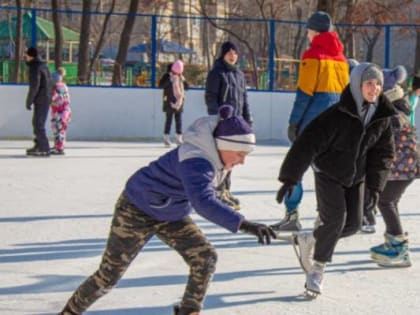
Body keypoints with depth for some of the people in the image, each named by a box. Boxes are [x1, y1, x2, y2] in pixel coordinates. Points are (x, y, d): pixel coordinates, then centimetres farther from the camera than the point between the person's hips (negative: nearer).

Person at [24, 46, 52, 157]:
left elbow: (34, 87, -19)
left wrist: (29, 101, -14)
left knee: (38, 124, -8)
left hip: (41, 100, -10)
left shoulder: (35, 68, -15)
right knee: (37, 122, 19)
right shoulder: (42, 65, 14)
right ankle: (39, 146, 27)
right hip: (45, 99, 10)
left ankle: (44, 149, -9)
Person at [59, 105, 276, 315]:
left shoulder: (214, 155, -9)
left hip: (172, 214, 8)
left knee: (206, 258, -7)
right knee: (108, 275, 1)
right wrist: (242, 224, -62)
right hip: (137, 211, -8)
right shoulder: (195, 162, -37)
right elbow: (204, 202, -54)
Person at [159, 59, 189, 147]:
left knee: (179, 119, 6)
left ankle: (178, 138, 12)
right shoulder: (167, 76, -3)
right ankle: (166, 138, 0)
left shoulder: (181, 77, 12)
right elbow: (161, 85, -15)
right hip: (169, 102, -5)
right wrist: (170, 80, -22)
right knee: (169, 119, -5)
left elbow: (187, 87, 10)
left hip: (179, 101, 5)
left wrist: (183, 80, -8)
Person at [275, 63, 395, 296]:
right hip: (328, 173, -6)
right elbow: (308, 143, -24)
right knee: (335, 219, -14)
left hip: (355, 176, 6)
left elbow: (383, 152, 6)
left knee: (353, 223, 2)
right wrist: (290, 178, -25)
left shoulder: (383, 117, -7)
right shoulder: (338, 114, -24)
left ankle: (307, 240, 26)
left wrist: (375, 185, 0)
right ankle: (316, 270, 5)